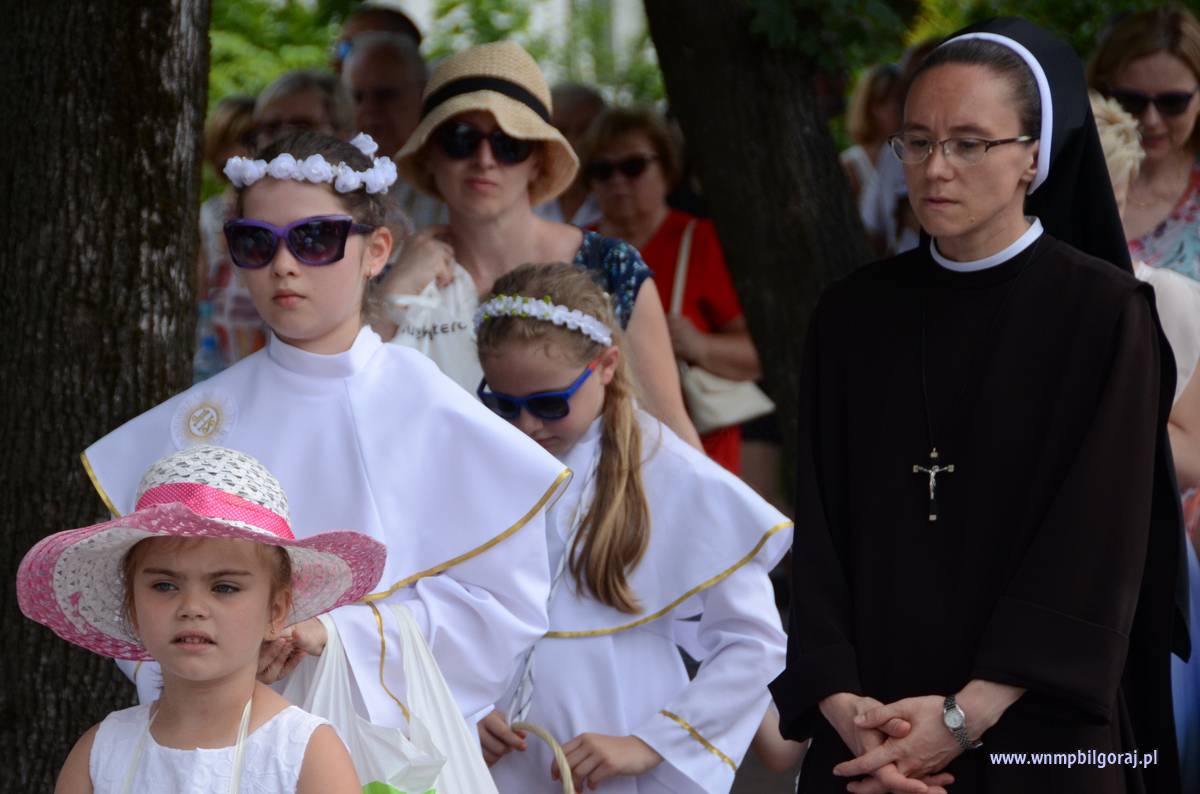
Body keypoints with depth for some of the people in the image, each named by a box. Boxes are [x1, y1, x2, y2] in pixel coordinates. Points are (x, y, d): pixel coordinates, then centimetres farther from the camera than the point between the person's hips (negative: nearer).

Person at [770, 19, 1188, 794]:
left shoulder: (1105, 314, -6)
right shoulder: (854, 314, 5)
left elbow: (1098, 546, -12)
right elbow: (821, 532, 0)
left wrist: (966, 716, -19)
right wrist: (838, 701, -15)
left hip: (1036, 731, -3)